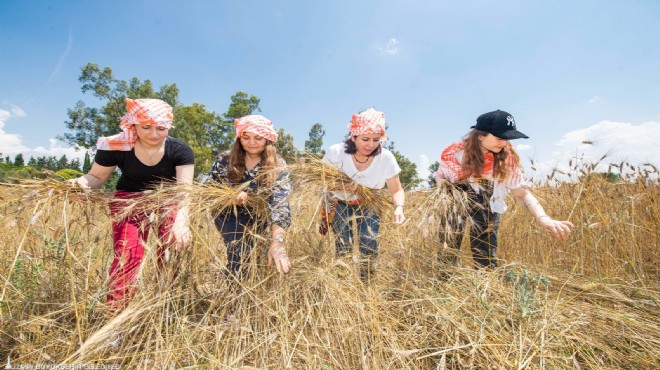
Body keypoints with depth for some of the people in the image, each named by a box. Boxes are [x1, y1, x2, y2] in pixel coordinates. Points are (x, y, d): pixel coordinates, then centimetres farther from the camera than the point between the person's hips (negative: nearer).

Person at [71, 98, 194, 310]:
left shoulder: (179, 150, -20)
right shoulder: (114, 148, -16)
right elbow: (96, 176, -1)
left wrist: (181, 222, -45)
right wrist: (82, 182, -26)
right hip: (129, 201, 1)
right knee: (127, 255, -10)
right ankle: (115, 310, 7)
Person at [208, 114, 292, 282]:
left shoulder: (277, 166, -17)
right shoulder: (225, 159, -10)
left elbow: (280, 202, -31)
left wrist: (277, 242, -45)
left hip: (257, 217, 1)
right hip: (229, 214, 0)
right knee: (239, 251, -21)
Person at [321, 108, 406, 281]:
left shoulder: (386, 158, -22)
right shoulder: (335, 152, -24)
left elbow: (397, 190, -14)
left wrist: (399, 207, -35)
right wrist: (338, 187, -34)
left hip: (370, 206, 1)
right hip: (340, 204, 0)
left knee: (369, 247, -5)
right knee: (343, 248, -8)